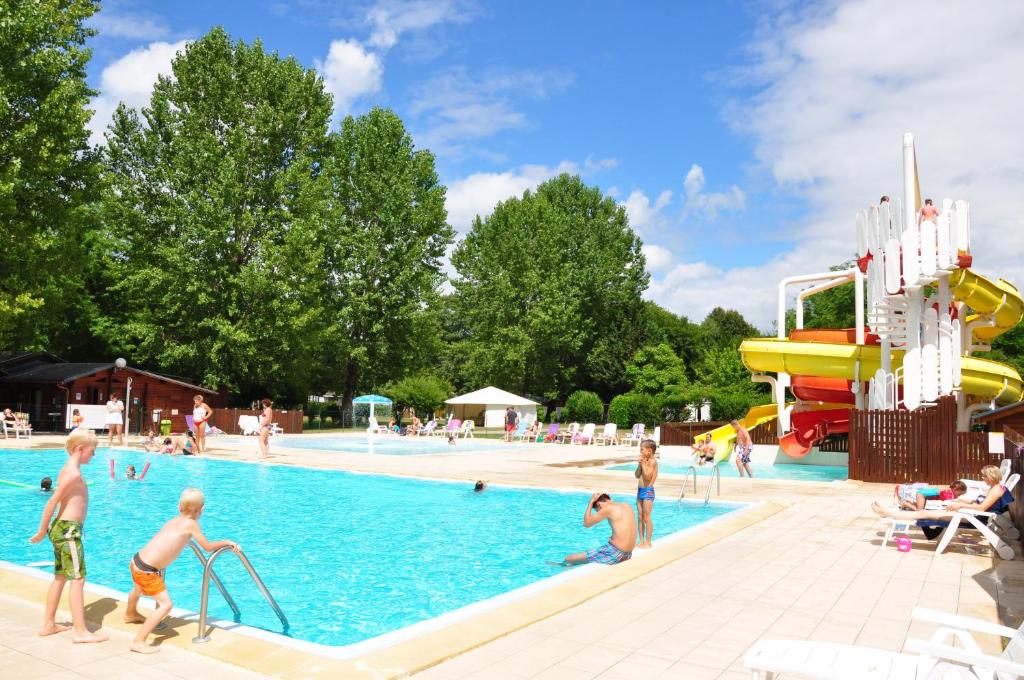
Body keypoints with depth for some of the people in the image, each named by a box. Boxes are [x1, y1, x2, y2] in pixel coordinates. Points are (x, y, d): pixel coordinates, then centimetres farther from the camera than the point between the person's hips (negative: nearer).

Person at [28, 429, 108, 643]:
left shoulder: (68, 469, 12)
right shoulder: (74, 473, -17)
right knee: (78, 579, -7)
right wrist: (42, 532, -13)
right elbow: (52, 502, -19)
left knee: (60, 577, 17)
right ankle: (80, 631, -4)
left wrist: (50, 529, 17)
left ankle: (48, 624, 26)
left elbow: (57, 500, 14)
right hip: (69, 529, -10)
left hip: (61, 528, 10)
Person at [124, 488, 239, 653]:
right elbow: (208, 547, -5)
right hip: (146, 570, -9)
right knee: (166, 604, -6)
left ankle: (131, 614, 69)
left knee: (138, 588, 38)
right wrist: (227, 542, 7)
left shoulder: (173, 521, 8)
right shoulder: (191, 524, -11)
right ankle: (138, 642, -10)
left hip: (136, 560, 9)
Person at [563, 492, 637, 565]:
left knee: (568, 559, 0)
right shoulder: (626, 506, 11)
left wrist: (591, 502, 5)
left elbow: (586, 523, -1)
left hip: (614, 553, -9)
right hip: (627, 555, 9)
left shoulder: (608, 508, -11)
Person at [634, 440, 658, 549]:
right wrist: (639, 464, -1)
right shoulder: (644, 461, 12)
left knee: (646, 518, -4)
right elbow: (637, 475, 11)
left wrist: (643, 464, -16)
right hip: (640, 490, 9)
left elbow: (647, 476, -22)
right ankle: (641, 541, 17)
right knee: (640, 517, 11)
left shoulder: (653, 461, -13)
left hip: (648, 491, -9)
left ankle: (648, 542, 3)